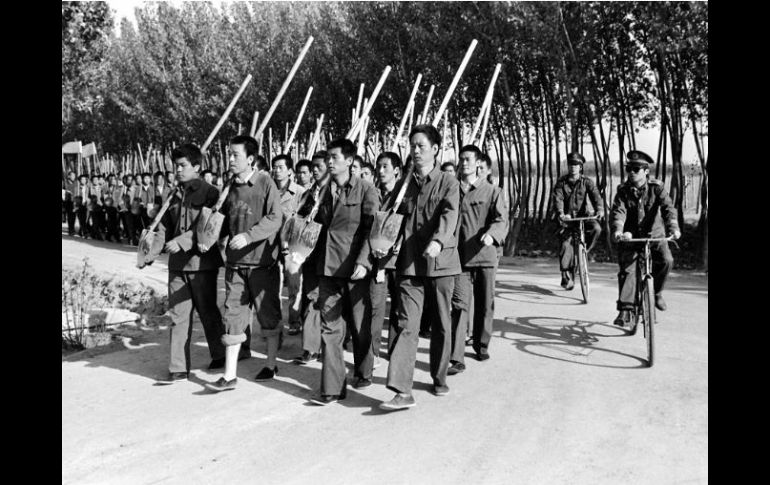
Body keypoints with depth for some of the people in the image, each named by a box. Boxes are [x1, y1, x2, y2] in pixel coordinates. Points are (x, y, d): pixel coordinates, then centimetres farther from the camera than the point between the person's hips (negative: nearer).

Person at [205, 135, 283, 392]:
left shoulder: (265, 183, -8)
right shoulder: (232, 186, 9)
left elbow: (275, 218, -17)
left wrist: (248, 236, -26)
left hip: (262, 260, -5)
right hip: (235, 261, 5)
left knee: (268, 313, 9)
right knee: (233, 315, 4)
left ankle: (271, 364, 27)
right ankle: (230, 375, 10)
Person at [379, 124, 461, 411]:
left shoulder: (448, 183, 1)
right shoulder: (405, 183, 12)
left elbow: (449, 215, -17)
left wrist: (438, 241, -35)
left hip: (441, 262, -2)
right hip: (409, 264, 2)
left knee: (441, 325, 11)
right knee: (406, 325, -8)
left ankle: (440, 378, 30)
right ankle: (402, 391, -10)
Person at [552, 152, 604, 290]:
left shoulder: (587, 182, -1)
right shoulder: (561, 182, 0)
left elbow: (596, 196, -15)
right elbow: (558, 199, -15)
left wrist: (600, 210, -36)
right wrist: (560, 213, -35)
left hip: (584, 215, 0)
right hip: (568, 217, 0)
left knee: (596, 228, -29)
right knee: (565, 244, -14)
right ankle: (567, 276, -2)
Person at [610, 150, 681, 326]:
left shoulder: (656, 187, -7)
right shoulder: (623, 191, -6)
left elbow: (668, 207, -19)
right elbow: (618, 211, -19)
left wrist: (673, 227, -37)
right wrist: (618, 230, -39)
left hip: (654, 234, 0)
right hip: (630, 236, 0)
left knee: (666, 260, -23)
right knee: (626, 270, -12)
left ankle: (656, 292, 4)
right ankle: (625, 310, -6)